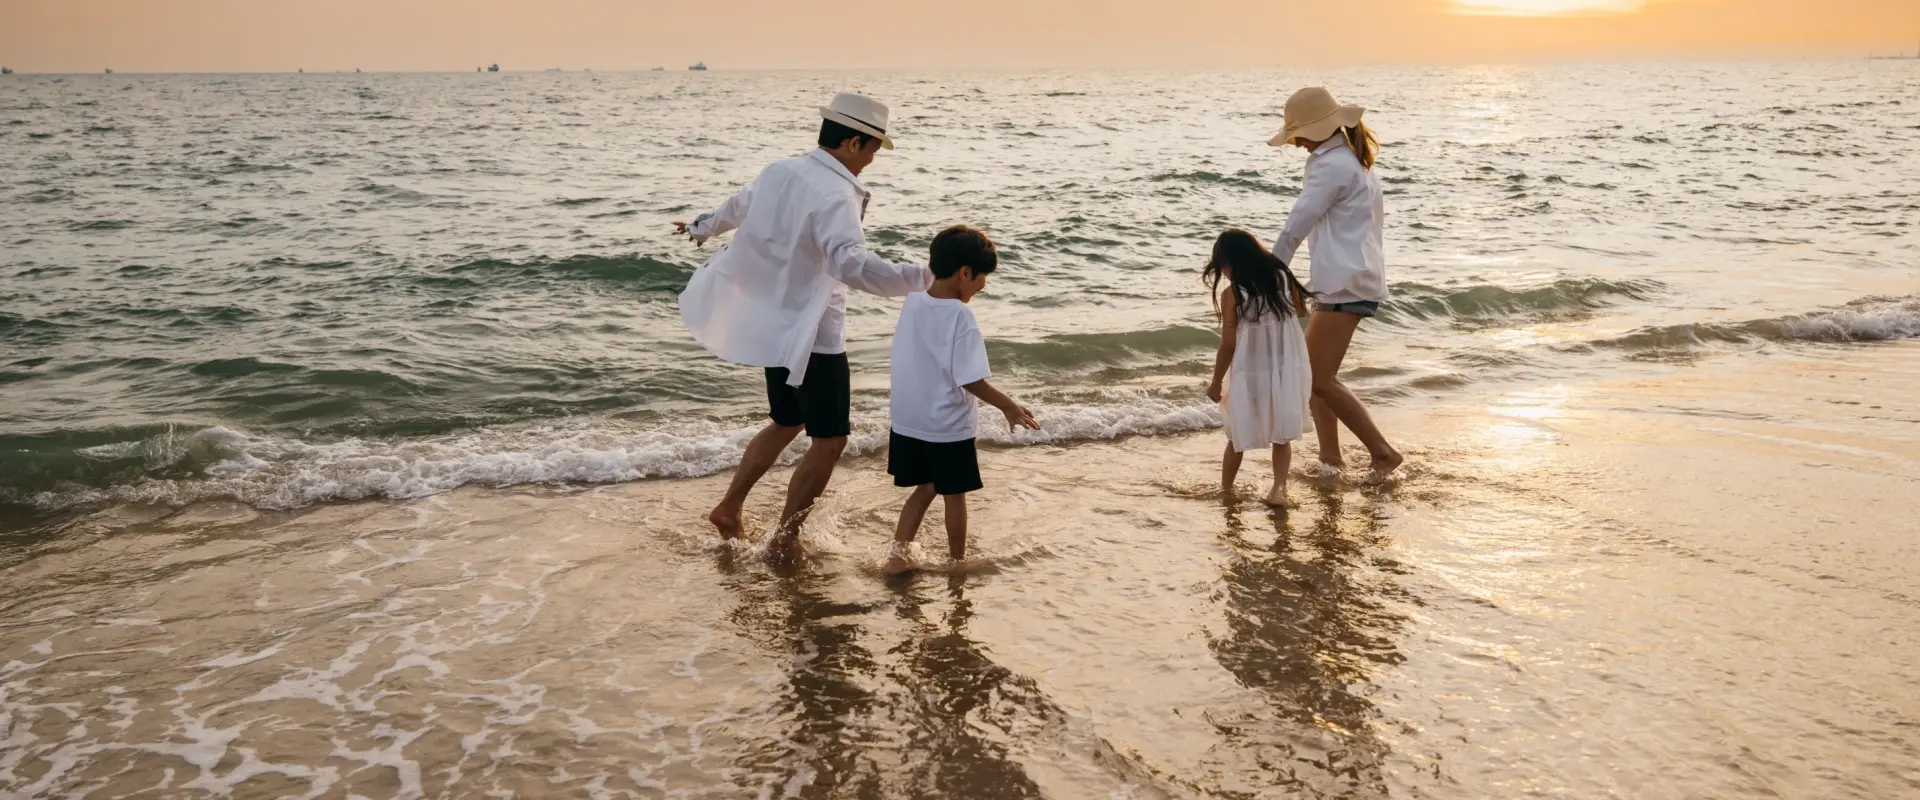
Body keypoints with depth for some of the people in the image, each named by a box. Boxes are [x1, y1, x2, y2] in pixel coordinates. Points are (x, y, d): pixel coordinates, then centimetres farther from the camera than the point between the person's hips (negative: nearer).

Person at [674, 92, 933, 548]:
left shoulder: (780, 172, 4)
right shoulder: (834, 195, -23)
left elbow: (736, 207, 25)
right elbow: (851, 265, -38)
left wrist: (701, 227, 45)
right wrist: (924, 278, -38)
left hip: (774, 327, 9)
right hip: (811, 335, -9)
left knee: (786, 423, 25)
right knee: (830, 440, 4)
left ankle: (729, 508, 31)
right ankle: (784, 540, 8)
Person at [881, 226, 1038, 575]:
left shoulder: (913, 301, -2)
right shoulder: (960, 316, -22)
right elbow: (971, 381, -22)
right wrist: (1010, 407, -11)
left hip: (908, 421, 6)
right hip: (947, 426, -6)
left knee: (924, 489, 20)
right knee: (954, 496, 12)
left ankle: (898, 552, 10)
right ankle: (956, 561, 26)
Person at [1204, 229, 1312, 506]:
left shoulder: (1231, 294, -12)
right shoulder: (1283, 277, 0)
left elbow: (1228, 345, -11)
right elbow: (1301, 310, 18)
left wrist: (1216, 383, 0)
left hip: (1251, 375, -3)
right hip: (1288, 370, 3)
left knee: (1238, 436, 14)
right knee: (1282, 435, 13)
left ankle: (1225, 488, 25)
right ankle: (1279, 487, -3)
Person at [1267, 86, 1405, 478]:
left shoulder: (1332, 165, -13)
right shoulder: (1354, 161, 18)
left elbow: (1298, 224, -17)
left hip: (1345, 283, -11)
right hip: (1349, 279, 11)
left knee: (1320, 379, -10)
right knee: (1311, 369, 14)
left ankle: (1383, 452, -5)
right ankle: (1329, 456, 15)